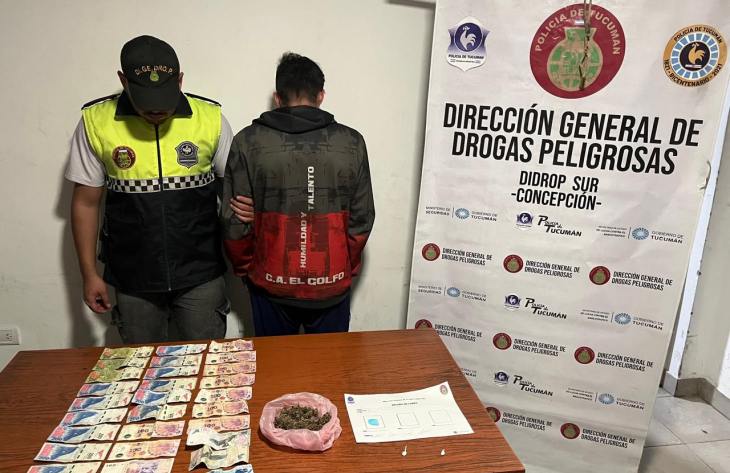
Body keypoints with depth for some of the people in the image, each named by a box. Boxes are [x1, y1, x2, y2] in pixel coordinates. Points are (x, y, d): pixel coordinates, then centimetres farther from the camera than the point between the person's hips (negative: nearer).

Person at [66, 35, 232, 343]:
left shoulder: (210, 118, -6)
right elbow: (85, 203, 3)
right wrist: (89, 274, 3)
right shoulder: (96, 121, -4)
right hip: (133, 281, 1)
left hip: (201, 275, 0)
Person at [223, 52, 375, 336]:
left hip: (271, 287, 0)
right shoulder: (351, 143, -6)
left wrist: (245, 269, 11)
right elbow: (362, 219, -2)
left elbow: (235, 220, -6)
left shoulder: (248, 142, -8)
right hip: (332, 288, 1)